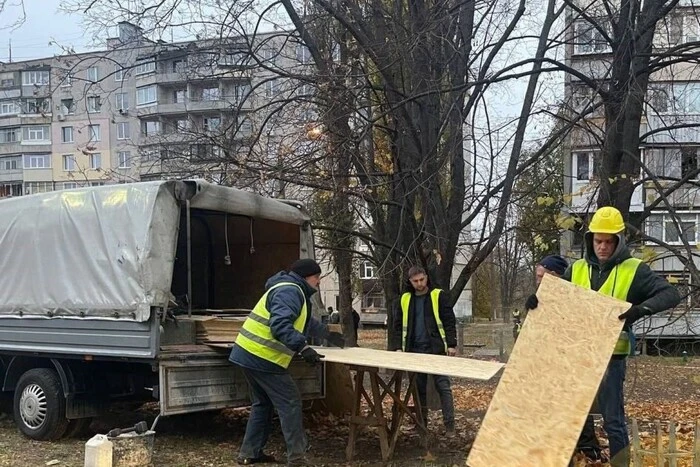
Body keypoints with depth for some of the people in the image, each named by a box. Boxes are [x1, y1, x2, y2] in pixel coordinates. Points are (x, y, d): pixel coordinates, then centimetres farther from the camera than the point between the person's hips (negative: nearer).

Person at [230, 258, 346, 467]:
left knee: (263, 403, 20)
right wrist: (303, 348, -33)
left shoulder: (292, 291, 21)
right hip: (262, 357, -11)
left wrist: (328, 334, 44)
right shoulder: (289, 291, -14)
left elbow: (305, 321, 37)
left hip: (249, 354, 11)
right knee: (290, 403, -3)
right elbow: (281, 325, -29)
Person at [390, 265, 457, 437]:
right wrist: (398, 347, 1)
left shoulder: (438, 296, -1)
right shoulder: (405, 299, 8)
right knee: (418, 387, 10)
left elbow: (449, 321, -3)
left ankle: (449, 424, 0)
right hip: (415, 350, 4)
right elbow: (399, 325, 11)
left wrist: (452, 344, -10)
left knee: (443, 386, -3)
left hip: (436, 349, -3)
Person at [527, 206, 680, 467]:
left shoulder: (634, 270, -4)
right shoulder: (577, 269, 8)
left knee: (612, 419, 0)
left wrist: (642, 308, -29)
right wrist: (539, 299, -10)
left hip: (610, 356, -4)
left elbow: (671, 294, -11)